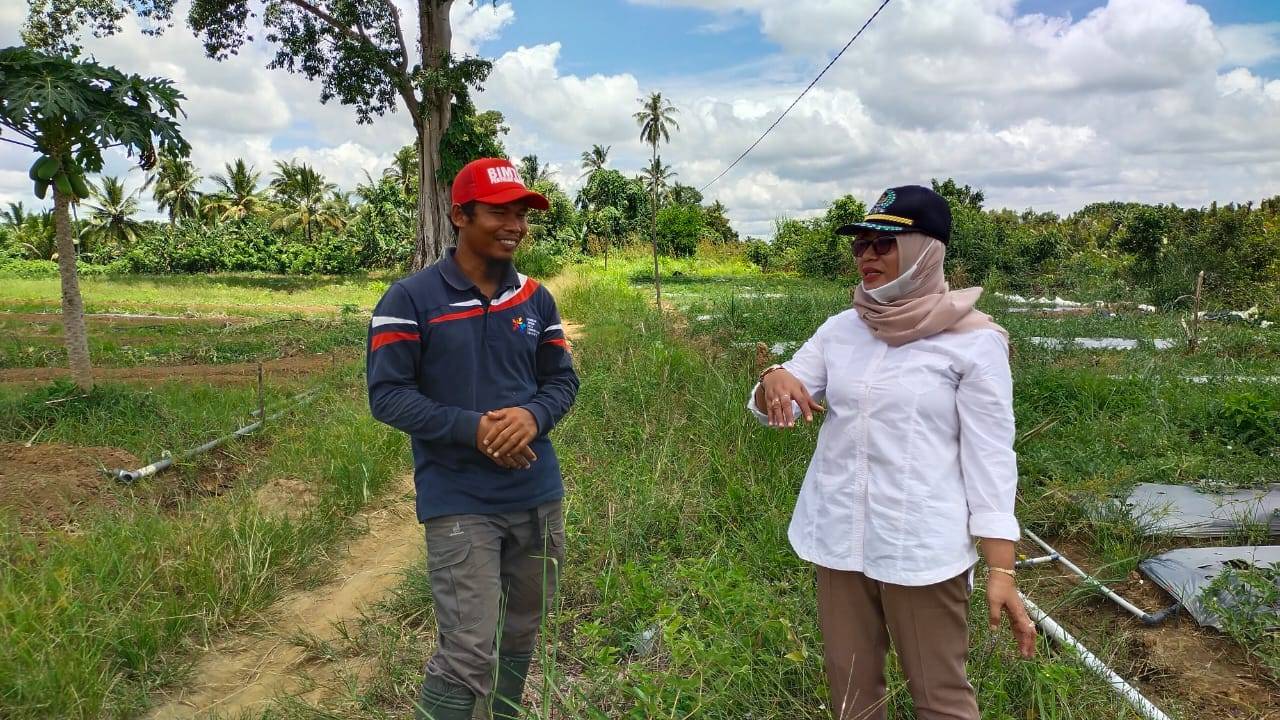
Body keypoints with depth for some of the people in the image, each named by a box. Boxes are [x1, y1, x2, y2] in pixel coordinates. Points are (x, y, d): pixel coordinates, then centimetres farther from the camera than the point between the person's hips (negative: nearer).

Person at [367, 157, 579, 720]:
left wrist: (533, 416, -13)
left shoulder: (536, 299, 6)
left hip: (538, 497, 5)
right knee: (468, 651, -9)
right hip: (459, 503, -5)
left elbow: (562, 379, 10)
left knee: (522, 633, 19)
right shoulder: (409, 300, -8)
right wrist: (473, 428, -21)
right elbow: (387, 395, -11)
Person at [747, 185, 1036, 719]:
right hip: (837, 539, 5)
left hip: (921, 547, -4)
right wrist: (775, 379, -21)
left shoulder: (973, 341, -9)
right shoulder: (841, 329, 5)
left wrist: (1001, 571, -13)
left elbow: (990, 458, -9)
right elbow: (770, 412, 3)